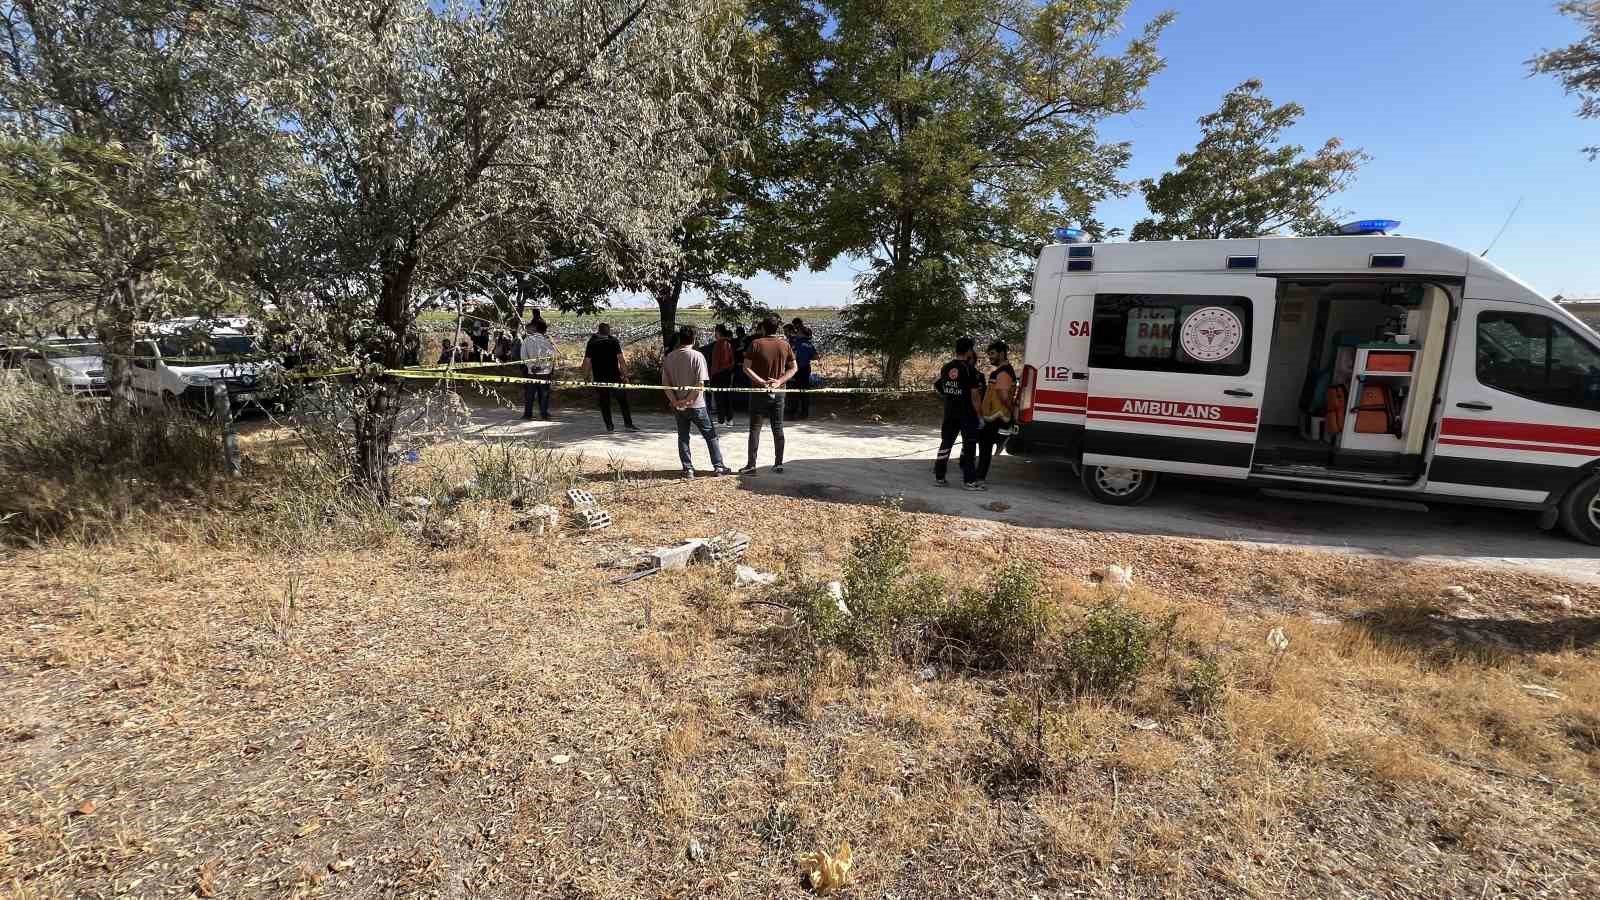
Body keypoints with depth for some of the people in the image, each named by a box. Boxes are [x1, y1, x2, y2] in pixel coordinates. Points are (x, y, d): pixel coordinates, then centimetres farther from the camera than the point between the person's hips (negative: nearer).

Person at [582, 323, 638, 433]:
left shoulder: (591, 343, 6)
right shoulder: (614, 341, 1)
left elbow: (587, 362, 2)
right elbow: (620, 359, -6)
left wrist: (586, 378, 9)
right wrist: (625, 375, -4)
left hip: (599, 378, 2)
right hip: (614, 376, -2)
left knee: (604, 403, 7)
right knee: (623, 401, 6)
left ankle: (609, 426, 6)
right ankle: (628, 423, 4)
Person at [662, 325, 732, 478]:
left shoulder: (669, 357, 2)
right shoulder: (697, 356, -11)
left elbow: (665, 383, -1)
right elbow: (700, 383, -18)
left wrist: (675, 401, -6)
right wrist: (688, 400, -14)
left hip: (677, 406, 4)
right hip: (696, 405, -3)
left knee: (683, 437, 13)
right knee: (710, 435, 8)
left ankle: (688, 469, 13)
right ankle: (718, 467, 11)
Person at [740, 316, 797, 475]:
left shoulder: (756, 343, -8)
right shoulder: (785, 345, 2)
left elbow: (746, 368, -13)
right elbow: (793, 368, 3)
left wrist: (761, 381, -14)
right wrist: (779, 381, -6)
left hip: (759, 391, -3)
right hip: (778, 392, 3)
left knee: (755, 428, 2)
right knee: (778, 429, 9)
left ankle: (751, 465, 1)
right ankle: (778, 464, 13)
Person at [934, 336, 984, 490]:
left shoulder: (946, 367, 4)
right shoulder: (970, 369, -14)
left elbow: (938, 386, 12)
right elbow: (975, 395, -14)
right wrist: (980, 414, -9)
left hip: (949, 412, 6)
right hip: (967, 413, -6)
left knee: (946, 443, 13)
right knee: (969, 446, 2)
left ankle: (939, 477, 16)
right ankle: (969, 481, 3)